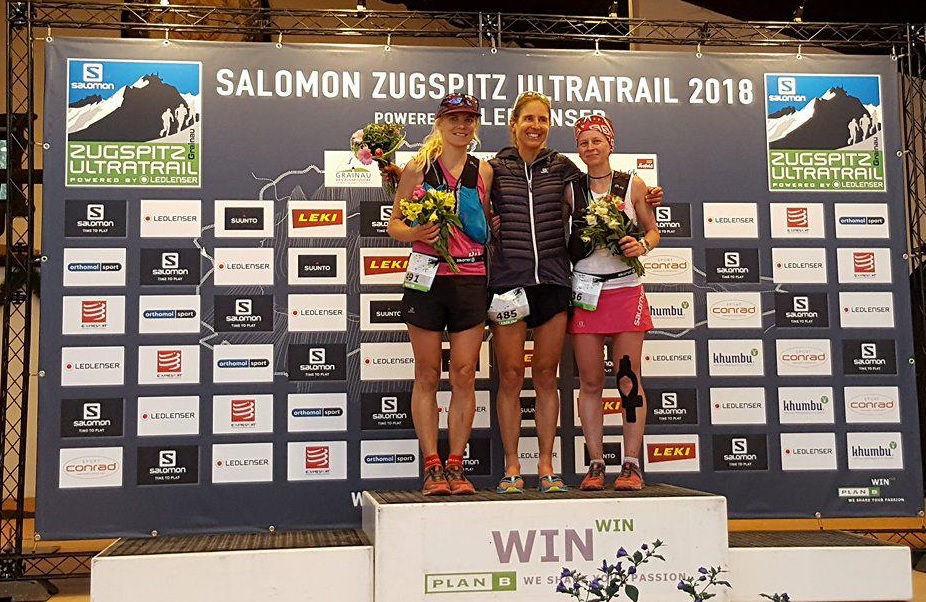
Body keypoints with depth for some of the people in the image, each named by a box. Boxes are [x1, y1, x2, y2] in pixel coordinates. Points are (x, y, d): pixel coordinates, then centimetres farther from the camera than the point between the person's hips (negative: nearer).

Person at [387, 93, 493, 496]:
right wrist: (416, 232, -13)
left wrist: (491, 223, -1)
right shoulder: (418, 167, 5)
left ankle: (455, 466, 10)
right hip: (427, 277, -2)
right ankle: (432, 467, 8)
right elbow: (394, 225, 5)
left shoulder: (483, 171, 10)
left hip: (471, 279, 2)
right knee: (427, 375, 2)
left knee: (464, 374, 1)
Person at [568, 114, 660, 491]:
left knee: (628, 381, 0)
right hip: (585, 292, 1)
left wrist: (642, 245, -9)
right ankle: (596, 464, 9)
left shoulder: (633, 185, 6)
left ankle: (632, 464, 5)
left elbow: (652, 230, 10)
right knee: (590, 382, 2)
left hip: (625, 290, -1)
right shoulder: (571, 189, 7)